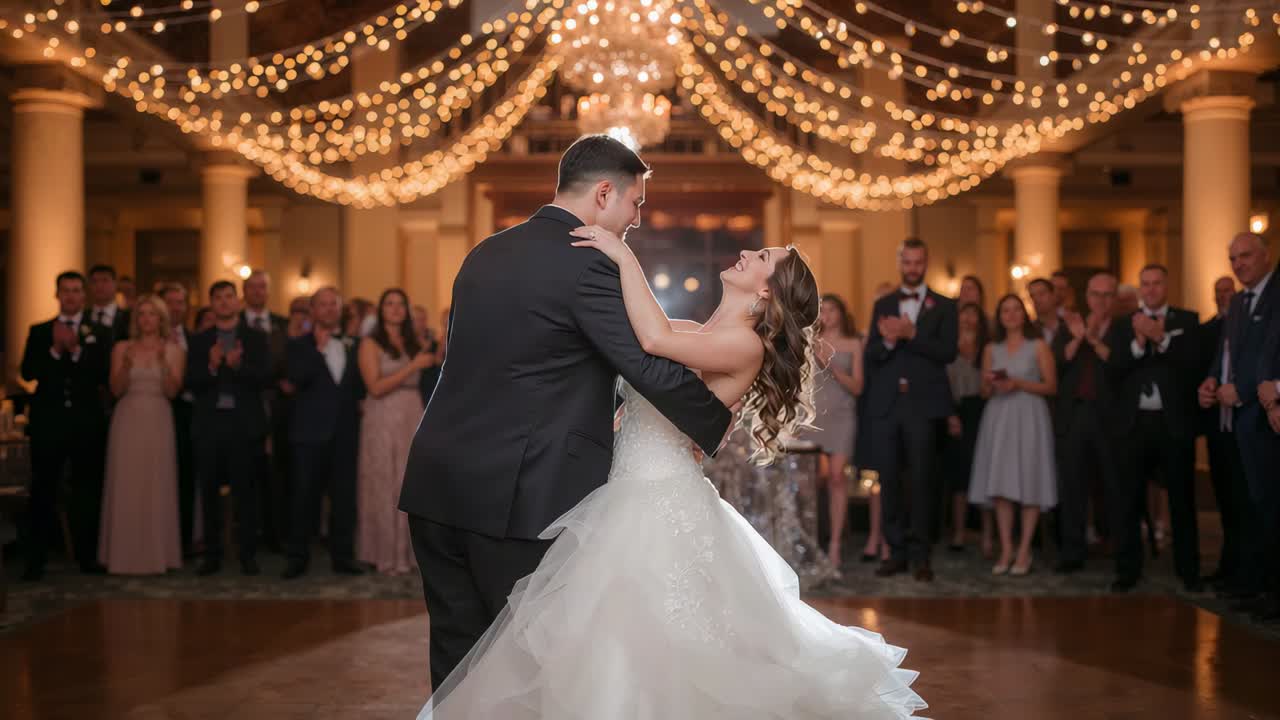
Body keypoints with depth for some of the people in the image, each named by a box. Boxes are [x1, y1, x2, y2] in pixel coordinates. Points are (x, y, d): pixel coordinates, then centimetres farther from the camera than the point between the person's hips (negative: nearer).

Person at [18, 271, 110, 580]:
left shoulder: (98, 333, 5)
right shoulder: (39, 331, 8)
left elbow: (103, 375, -7)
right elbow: (27, 372, -3)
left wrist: (76, 349, -17)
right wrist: (55, 349, -16)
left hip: (87, 423, 0)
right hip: (48, 421, 0)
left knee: (87, 490, 7)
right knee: (43, 490, 1)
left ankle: (87, 556, 15)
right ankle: (35, 559, 5)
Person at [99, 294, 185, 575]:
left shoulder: (173, 350, 7)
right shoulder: (122, 348, 8)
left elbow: (172, 391, -3)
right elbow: (116, 390, 0)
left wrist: (163, 362, -16)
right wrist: (126, 364, -15)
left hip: (158, 422, 0)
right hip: (128, 421, 1)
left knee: (157, 488, -2)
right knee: (126, 487, -2)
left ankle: (157, 555, 4)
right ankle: (126, 555, 3)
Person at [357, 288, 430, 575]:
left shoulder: (413, 342, 13)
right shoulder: (371, 343, -2)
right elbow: (376, 387, -14)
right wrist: (413, 366, -16)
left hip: (414, 417, 5)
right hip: (384, 421, -5)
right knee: (385, 487, 0)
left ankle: (409, 550, 13)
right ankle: (386, 554, 7)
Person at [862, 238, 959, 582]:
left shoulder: (943, 306, 5)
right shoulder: (883, 305, 14)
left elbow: (947, 351, -8)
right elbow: (871, 354, 6)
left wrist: (911, 334, -17)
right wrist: (888, 341, -15)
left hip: (922, 404, -3)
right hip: (886, 404, 3)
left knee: (920, 480, -1)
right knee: (889, 479, 4)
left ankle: (920, 555, 6)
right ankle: (896, 550, 12)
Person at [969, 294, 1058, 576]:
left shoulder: (1038, 346, 5)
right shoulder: (991, 349, 14)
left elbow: (1051, 386, -1)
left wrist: (1019, 384, -13)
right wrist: (991, 384, -8)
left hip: (1029, 418, -3)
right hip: (998, 418, 3)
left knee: (1029, 484, -6)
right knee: (1000, 485, -2)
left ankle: (1024, 552, 0)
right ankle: (1005, 551, 3)